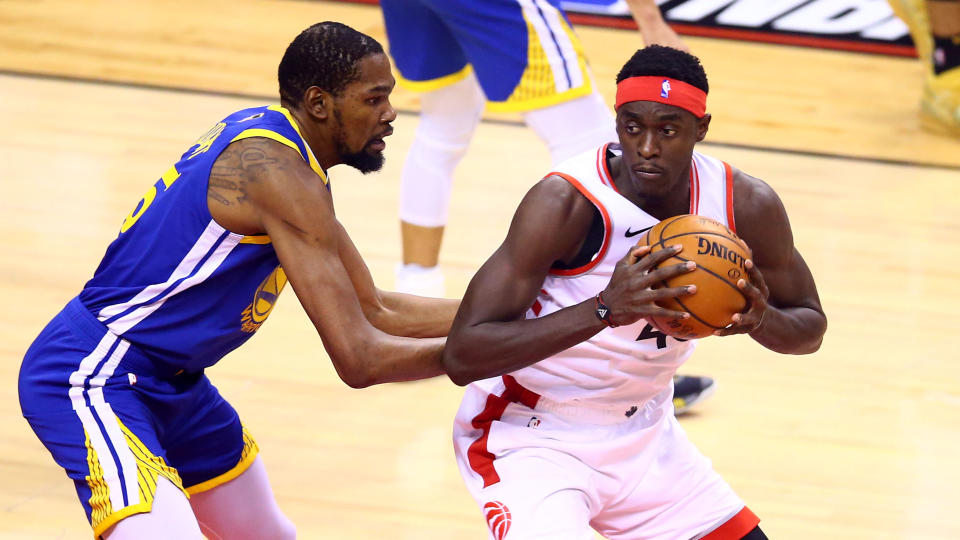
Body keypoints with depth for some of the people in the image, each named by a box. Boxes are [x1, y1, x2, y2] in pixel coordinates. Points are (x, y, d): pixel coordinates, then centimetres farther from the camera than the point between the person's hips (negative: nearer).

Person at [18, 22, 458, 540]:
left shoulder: (266, 136, 9)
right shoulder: (277, 171, -22)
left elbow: (373, 311, 17)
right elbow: (358, 359, -23)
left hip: (168, 381, 11)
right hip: (94, 380, -11)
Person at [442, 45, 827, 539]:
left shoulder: (747, 206, -12)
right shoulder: (565, 202, -27)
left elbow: (810, 327, 5)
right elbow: (461, 355, -31)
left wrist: (760, 319, -21)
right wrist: (604, 310, -43)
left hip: (643, 434, 6)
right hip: (531, 438, -6)